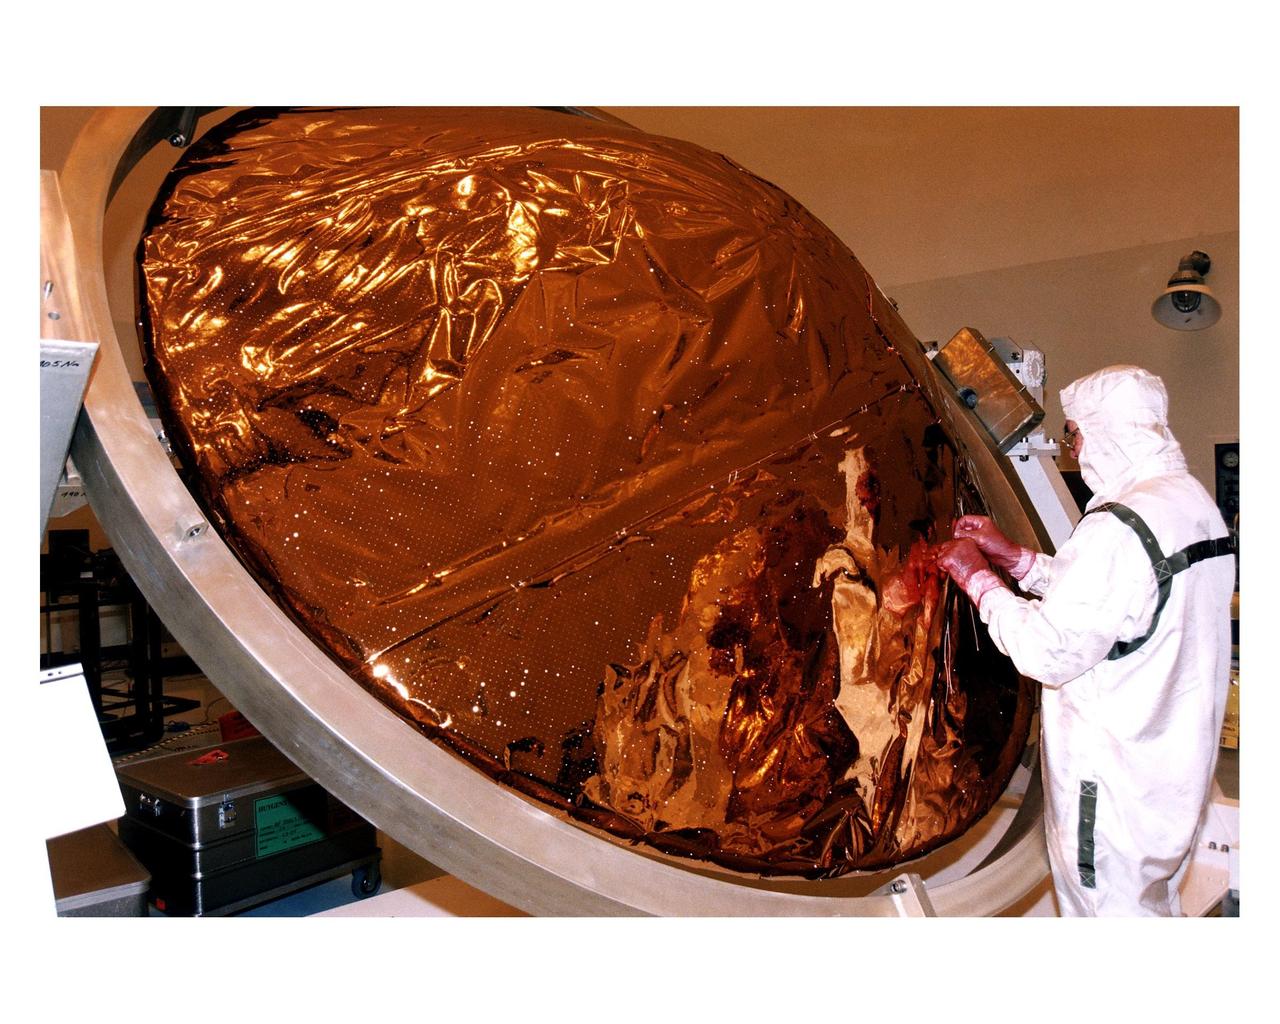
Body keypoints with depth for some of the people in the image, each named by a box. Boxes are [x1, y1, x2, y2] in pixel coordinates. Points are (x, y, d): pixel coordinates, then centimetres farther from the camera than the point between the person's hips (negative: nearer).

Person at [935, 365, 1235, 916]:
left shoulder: (1120, 527, -26)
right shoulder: (1192, 500, 6)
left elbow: (1050, 652, -26)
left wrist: (978, 578, -14)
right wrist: (1013, 555, 11)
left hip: (1113, 779, -10)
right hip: (1175, 763, 10)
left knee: (1105, 907, 6)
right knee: (1152, 899, 24)